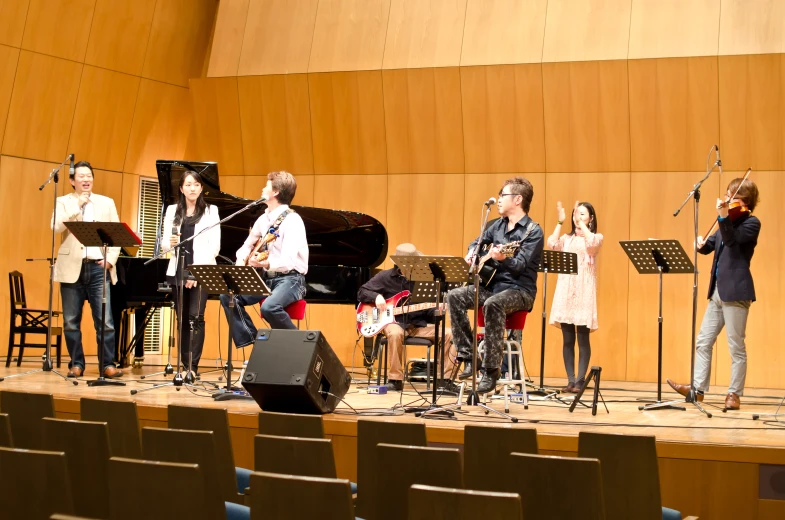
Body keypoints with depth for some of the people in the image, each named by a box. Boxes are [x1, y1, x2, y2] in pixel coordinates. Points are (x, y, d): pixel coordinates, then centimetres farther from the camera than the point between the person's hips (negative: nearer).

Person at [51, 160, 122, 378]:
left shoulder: (107, 202, 13)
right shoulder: (63, 202, 7)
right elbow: (56, 227, -11)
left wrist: (111, 259, -6)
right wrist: (77, 206, -14)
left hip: (98, 266, 1)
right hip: (72, 267, 0)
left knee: (105, 320, -6)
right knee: (71, 321, 2)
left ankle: (108, 364, -2)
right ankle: (76, 364, 11)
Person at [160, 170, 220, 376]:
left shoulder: (210, 211, 2)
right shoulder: (172, 211, 11)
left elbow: (214, 246, -3)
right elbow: (164, 241, 8)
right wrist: (170, 242, -16)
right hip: (178, 271, 3)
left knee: (196, 317, -11)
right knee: (182, 318, 4)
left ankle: (193, 366, -12)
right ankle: (185, 365, 9)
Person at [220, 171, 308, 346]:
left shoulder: (292, 220, -17)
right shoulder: (264, 219, 10)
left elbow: (288, 261, -29)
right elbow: (247, 245, 24)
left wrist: (265, 264, -47)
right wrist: (241, 262, 2)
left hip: (290, 279, -8)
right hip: (267, 278, 8)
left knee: (269, 307, -36)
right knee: (228, 296, -7)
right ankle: (250, 341, 2)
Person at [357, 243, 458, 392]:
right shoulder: (386, 277, 0)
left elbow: (427, 309, 10)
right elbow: (361, 293, 3)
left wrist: (436, 310, -13)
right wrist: (376, 296, -17)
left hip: (418, 324, 3)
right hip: (395, 321, -3)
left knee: (448, 334, -19)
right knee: (395, 333, -40)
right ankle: (395, 379, -27)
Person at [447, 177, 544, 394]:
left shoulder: (533, 231, -10)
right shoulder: (498, 225, 11)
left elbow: (520, 265, -22)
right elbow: (476, 242, 28)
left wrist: (502, 259, -41)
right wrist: (472, 254, 6)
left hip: (519, 290, -7)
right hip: (492, 285, 7)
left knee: (493, 304, -38)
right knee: (454, 296, -15)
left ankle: (492, 369, -31)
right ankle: (468, 357, -14)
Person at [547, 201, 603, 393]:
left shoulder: (596, 237, 6)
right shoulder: (567, 238, 16)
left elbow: (592, 244, -18)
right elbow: (552, 245, -4)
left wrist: (582, 223, -13)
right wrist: (560, 222, -2)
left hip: (584, 290, -3)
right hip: (566, 290, 3)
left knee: (583, 339, -4)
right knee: (567, 339, 2)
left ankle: (580, 380, 0)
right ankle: (570, 380, 6)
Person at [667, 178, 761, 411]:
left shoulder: (751, 223, -6)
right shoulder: (729, 223, 17)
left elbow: (732, 240, -23)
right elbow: (709, 246, 20)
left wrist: (723, 216, -36)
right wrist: (701, 243, -2)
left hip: (735, 291, -8)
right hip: (717, 291, 8)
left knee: (736, 347, -1)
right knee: (703, 342, 9)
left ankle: (735, 394, 5)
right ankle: (698, 388, 15)